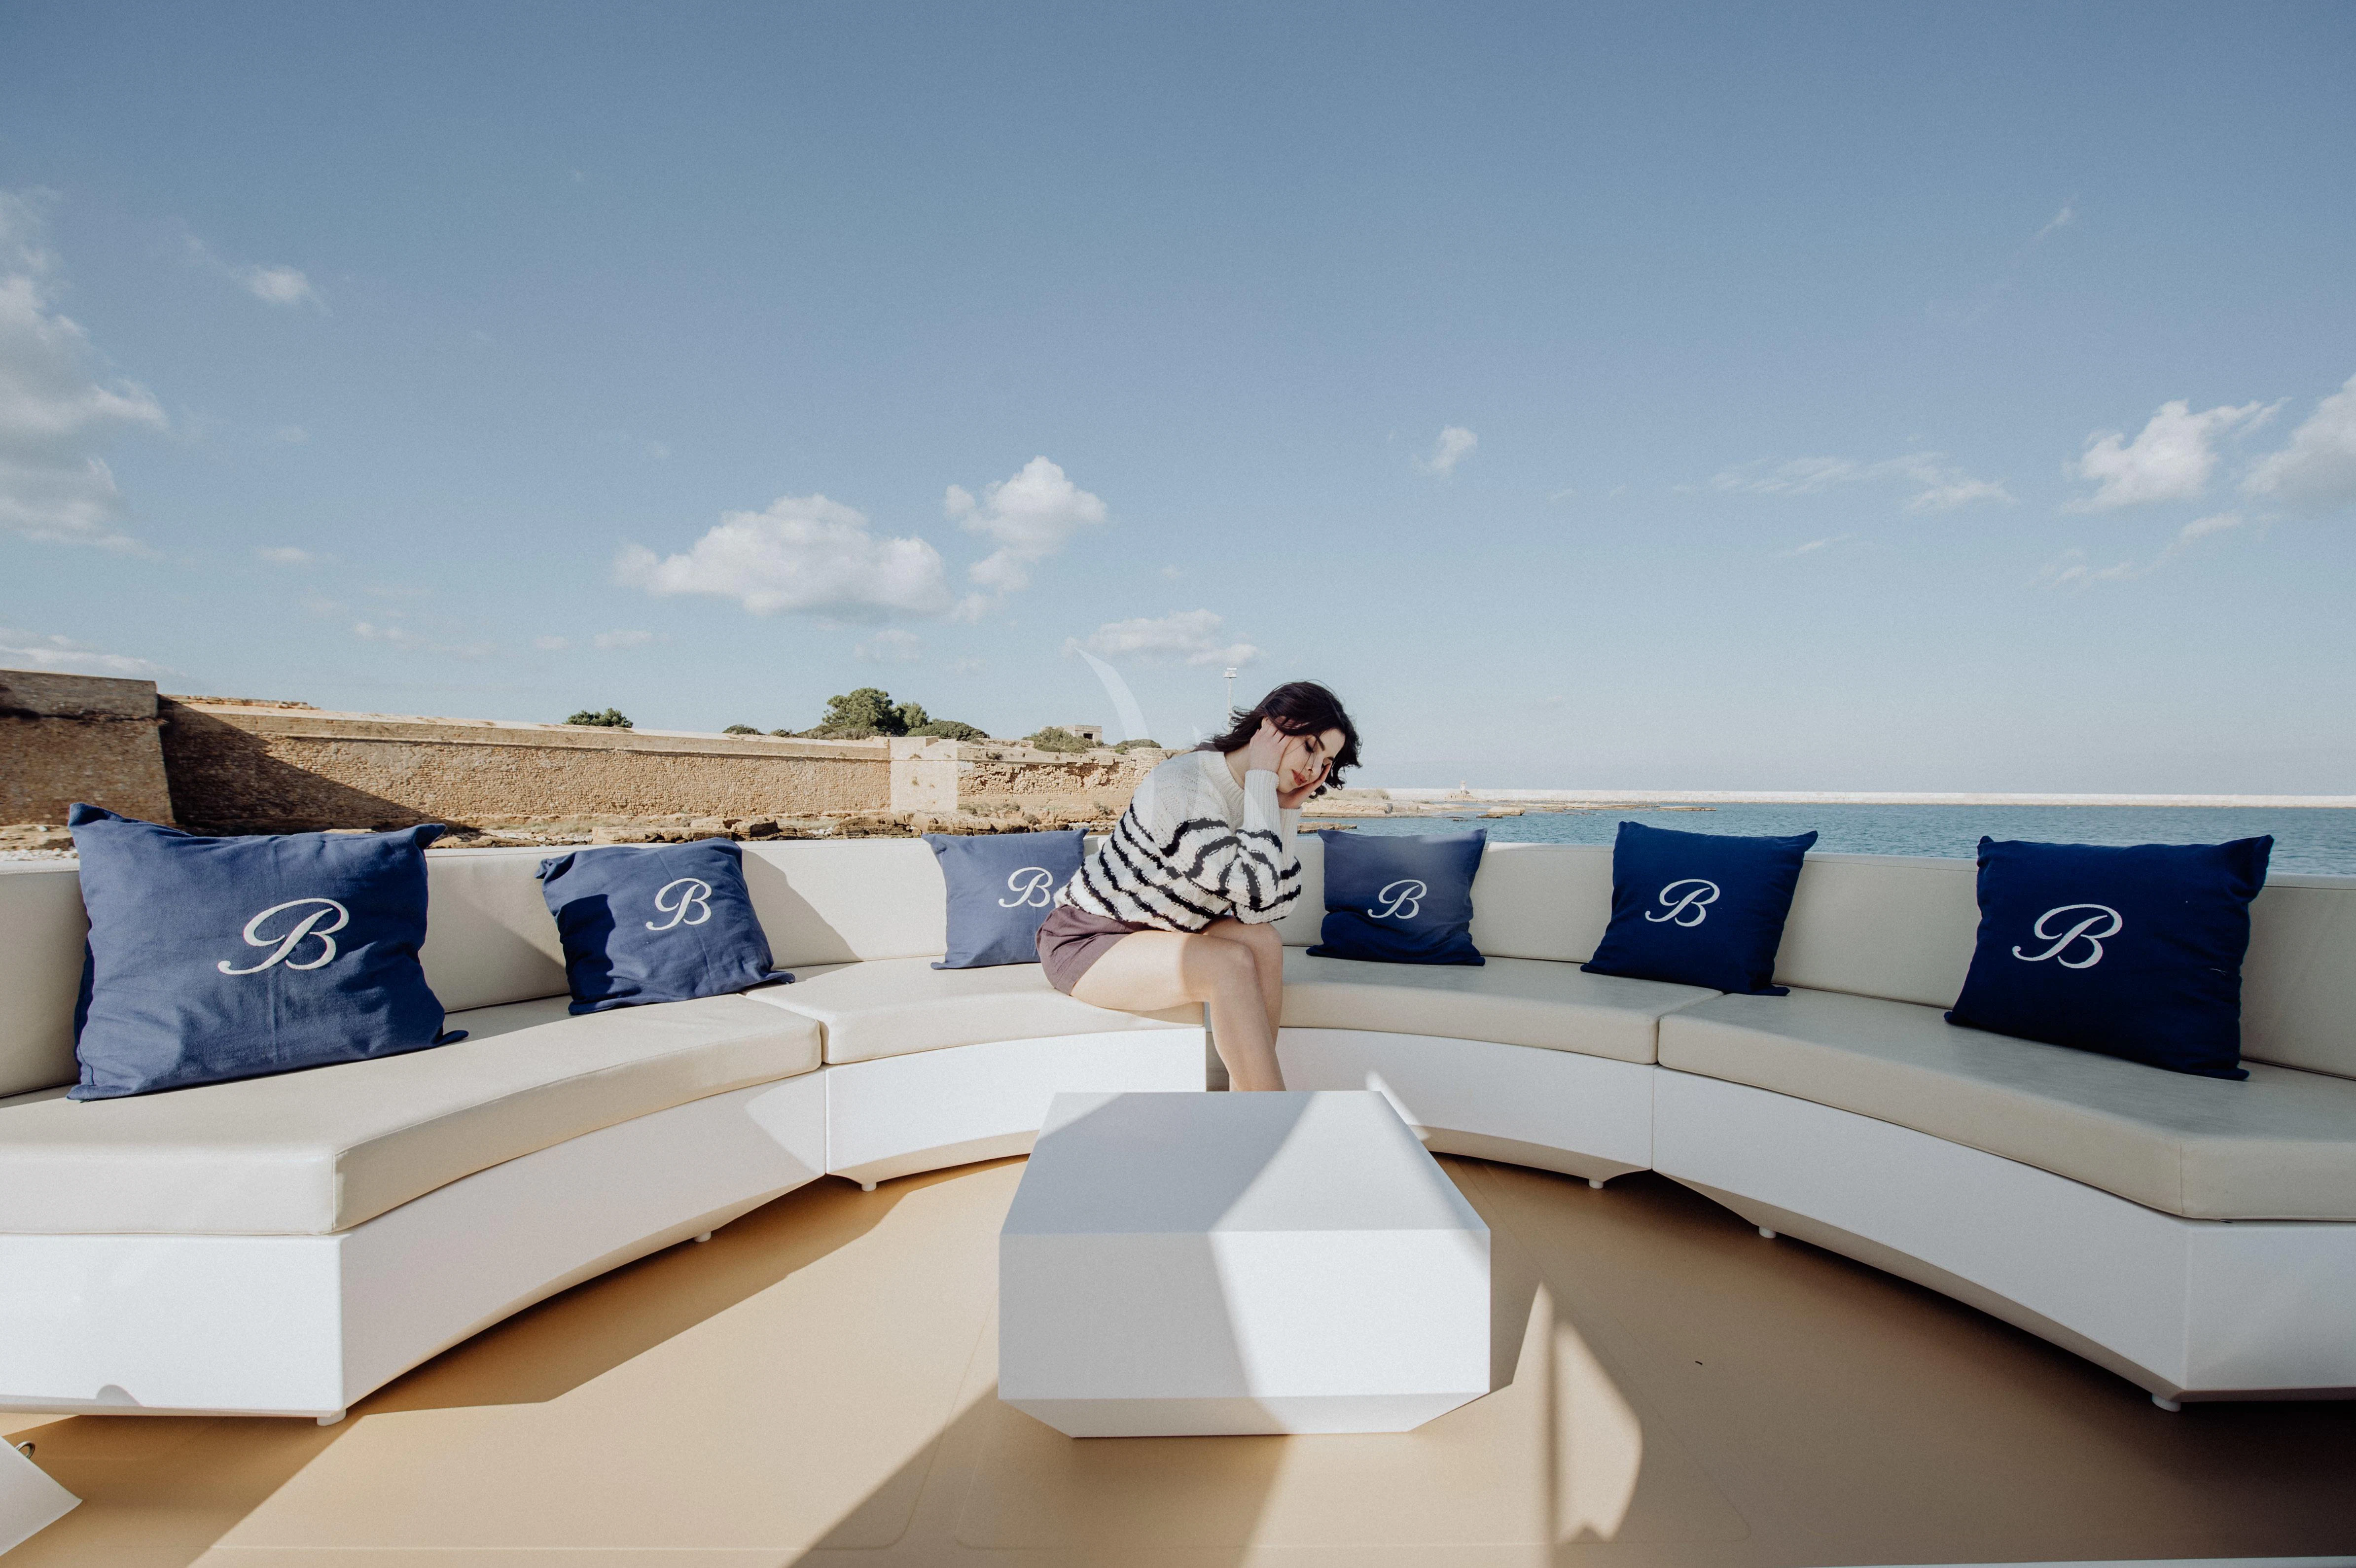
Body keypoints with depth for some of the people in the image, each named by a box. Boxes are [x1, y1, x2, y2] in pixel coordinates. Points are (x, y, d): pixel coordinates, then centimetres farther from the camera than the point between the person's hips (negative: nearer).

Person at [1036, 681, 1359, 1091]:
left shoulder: (1260, 796, 0)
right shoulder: (1182, 787, -26)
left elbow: (1268, 908, -8)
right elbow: (1255, 889, -32)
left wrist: (1287, 809, -11)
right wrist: (1262, 779, -26)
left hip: (1159, 933, 8)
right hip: (1083, 941, -8)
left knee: (1263, 940, -16)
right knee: (1231, 963, -27)